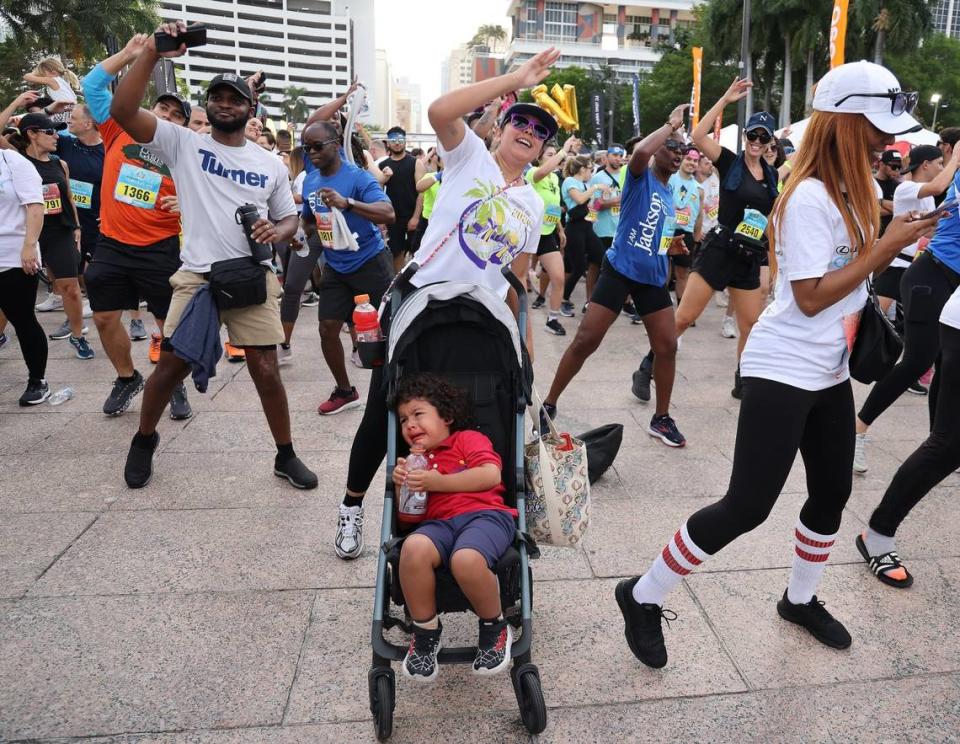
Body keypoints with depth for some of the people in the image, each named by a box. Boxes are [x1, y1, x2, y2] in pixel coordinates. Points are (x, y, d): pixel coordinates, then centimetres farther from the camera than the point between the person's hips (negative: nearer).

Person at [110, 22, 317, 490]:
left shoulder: (271, 164, 9)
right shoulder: (182, 142, 2)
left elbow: (290, 219, 15)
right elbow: (122, 110, -10)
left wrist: (276, 232, -9)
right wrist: (152, 52, -18)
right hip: (197, 276, -1)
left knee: (266, 370, 1)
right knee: (172, 365, 7)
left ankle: (286, 456, 16)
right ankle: (144, 440, 32)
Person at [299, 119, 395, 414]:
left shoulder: (358, 177, -16)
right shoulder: (309, 182, 5)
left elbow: (388, 214, -29)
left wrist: (347, 203, -41)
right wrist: (302, 234, -2)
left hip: (370, 261, -6)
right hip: (336, 267, 6)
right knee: (327, 329, 2)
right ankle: (344, 392, 20)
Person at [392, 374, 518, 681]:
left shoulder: (468, 438, 18)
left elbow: (491, 475, -2)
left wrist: (439, 483, -5)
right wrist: (400, 484, 5)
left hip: (485, 514, -3)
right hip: (439, 523, 3)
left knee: (466, 559, -38)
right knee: (414, 548, -34)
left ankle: (495, 627, -7)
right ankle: (425, 632, -10)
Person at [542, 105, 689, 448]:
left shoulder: (670, 193, 16)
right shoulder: (640, 177, -4)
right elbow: (640, 151, -29)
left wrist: (671, 245, 11)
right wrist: (671, 123, -18)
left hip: (653, 277, 7)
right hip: (620, 270, -7)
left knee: (668, 346, 3)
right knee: (586, 340, -7)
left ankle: (661, 419, 18)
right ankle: (549, 405, 8)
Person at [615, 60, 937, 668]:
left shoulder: (854, 190, 10)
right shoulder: (809, 197, -18)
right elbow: (811, 298, -22)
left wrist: (898, 237, 1)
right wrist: (888, 246, -16)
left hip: (831, 372, 9)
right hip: (783, 371, -9)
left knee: (832, 490, 16)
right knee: (748, 505, -9)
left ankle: (801, 599, 38)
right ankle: (644, 596, 6)